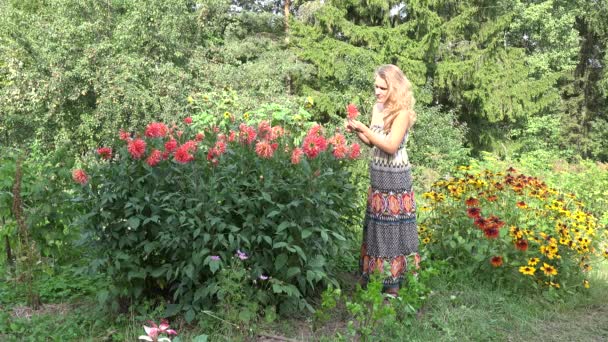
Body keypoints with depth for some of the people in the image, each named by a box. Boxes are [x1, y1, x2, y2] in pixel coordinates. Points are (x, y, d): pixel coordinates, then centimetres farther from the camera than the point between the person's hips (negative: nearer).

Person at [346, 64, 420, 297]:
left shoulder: (402, 112, -14)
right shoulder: (377, 108, 8)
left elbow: (391, 146, -21)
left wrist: (363, 128, -21)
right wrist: (356, 131, -4)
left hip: (396, 178, -7)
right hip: (377, 175, 7)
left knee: (393, 227, 0)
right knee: (375, 224, 13)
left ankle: (394, 281, 12)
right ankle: (372, 274, 26)